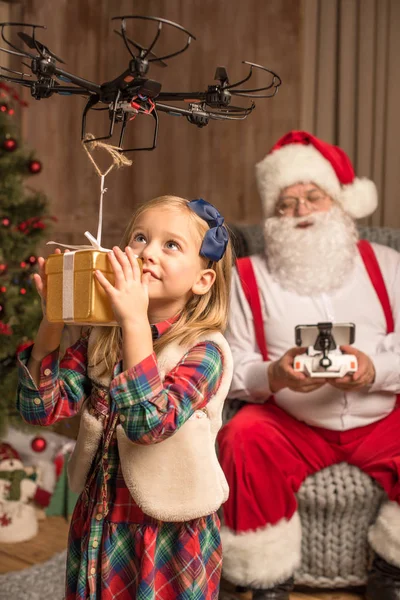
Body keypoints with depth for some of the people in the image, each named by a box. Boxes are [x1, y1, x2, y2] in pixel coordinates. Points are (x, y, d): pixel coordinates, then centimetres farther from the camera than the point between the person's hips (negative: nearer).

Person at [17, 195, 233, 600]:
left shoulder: (204, 349, -17)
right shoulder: (100, 338, -1)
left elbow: (150, 423, -31)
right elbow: (41, 407, -6)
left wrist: (136, 321, -35)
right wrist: (53, 319, -15)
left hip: (170, 535, -4)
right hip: (96, 524, 5)